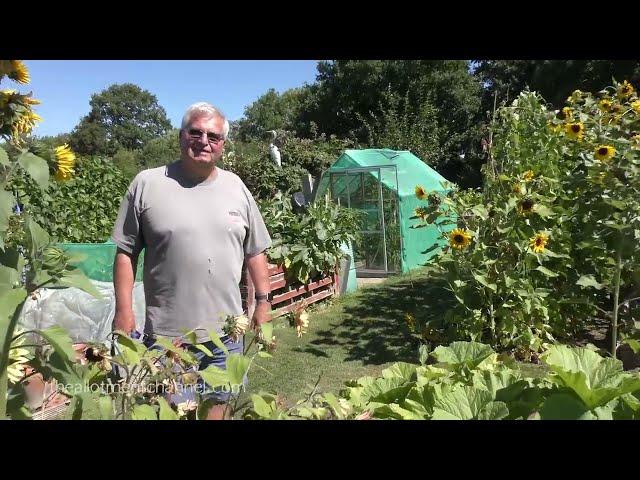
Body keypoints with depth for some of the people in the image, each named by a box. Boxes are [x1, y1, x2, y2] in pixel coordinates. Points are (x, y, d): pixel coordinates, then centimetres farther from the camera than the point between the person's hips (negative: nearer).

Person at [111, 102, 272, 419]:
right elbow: (126, 252, -1)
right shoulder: (147, 184, -4)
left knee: (216, 403, 19)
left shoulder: (236, 188, 5)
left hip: (226, 329, 3)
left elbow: (255, 251, 10)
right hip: (166, 331, -2)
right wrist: (123, 310, -4)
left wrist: (263, 301, 8)